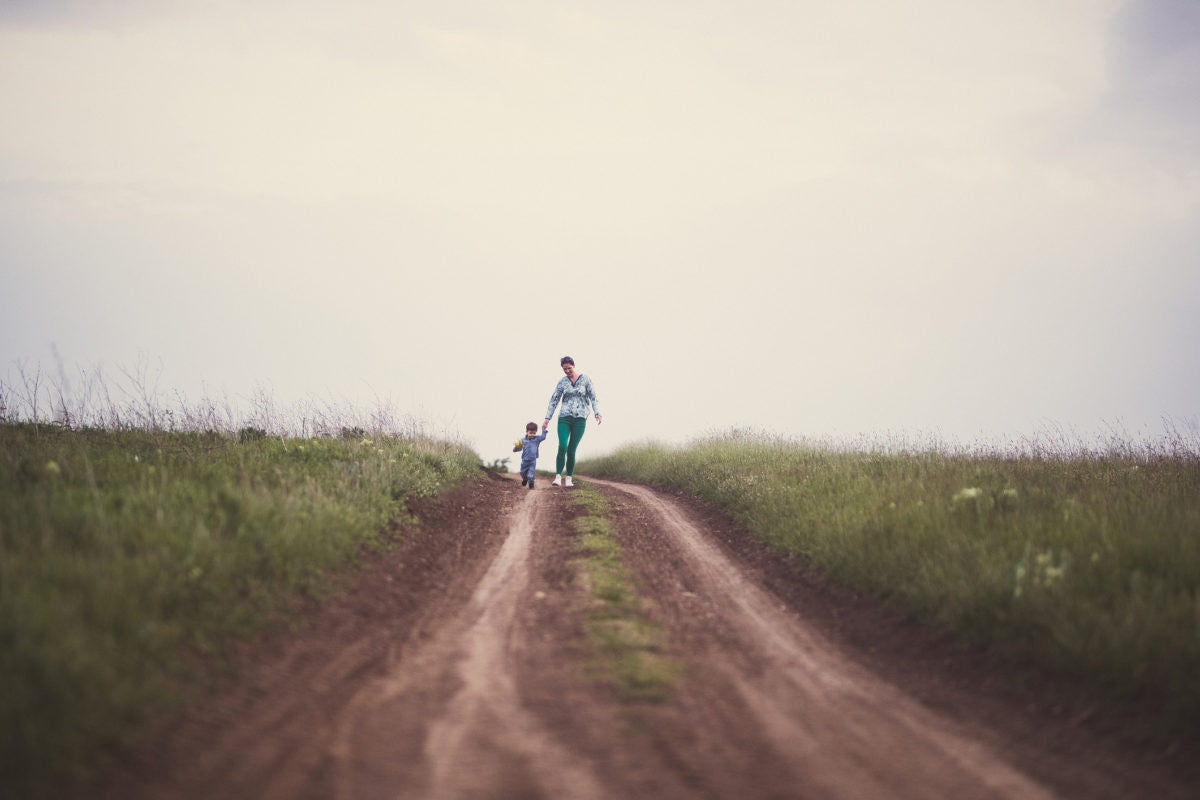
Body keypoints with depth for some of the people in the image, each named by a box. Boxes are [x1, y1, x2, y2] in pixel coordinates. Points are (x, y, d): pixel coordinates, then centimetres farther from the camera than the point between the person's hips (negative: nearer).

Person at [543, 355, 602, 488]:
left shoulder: (585, 379, 3)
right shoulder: (562, 381, 7)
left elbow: (593, 397, 2)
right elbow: (554, 400, 9)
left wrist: (597, 413, -12)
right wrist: (547, 419, 4)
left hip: (580, 419, 0)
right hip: (564, 417, 0)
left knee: (572, 450, -2)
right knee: (562, 447, -17)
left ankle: (569, 479, 5)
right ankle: (558, 477, -20)